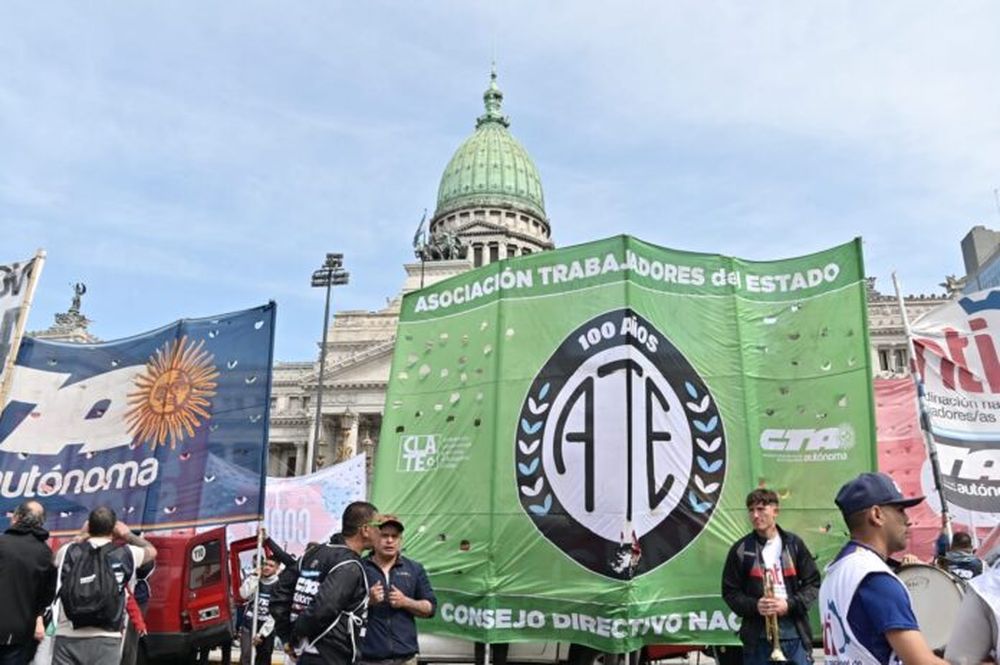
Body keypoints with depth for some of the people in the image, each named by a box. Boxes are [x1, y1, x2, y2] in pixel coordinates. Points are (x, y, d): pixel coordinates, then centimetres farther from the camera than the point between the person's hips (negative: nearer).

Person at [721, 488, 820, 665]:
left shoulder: (794, 544, 4)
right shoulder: (741, 549, 0)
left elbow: (813, 583, 5)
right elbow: (730, 591, 2)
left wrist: (790, 604, -10)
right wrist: (754, 606, -15)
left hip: (795, 632, 1)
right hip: (758, 636, -1)